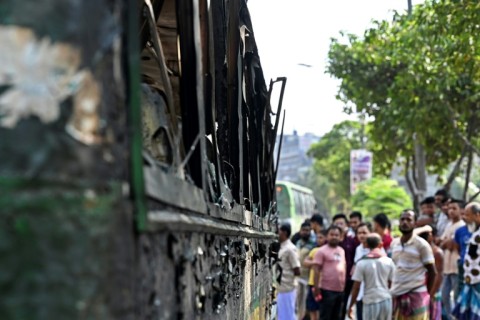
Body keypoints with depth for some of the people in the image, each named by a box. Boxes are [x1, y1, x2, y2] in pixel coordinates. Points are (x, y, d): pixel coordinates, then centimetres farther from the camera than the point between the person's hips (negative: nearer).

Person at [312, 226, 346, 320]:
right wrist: (316, 287, -16)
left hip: (340, 289, 7)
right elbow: (316, 270, -11)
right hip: (327, 289, -7)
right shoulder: (322, 251, -8)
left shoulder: (341, 251, 13)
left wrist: (344, 285, 17)